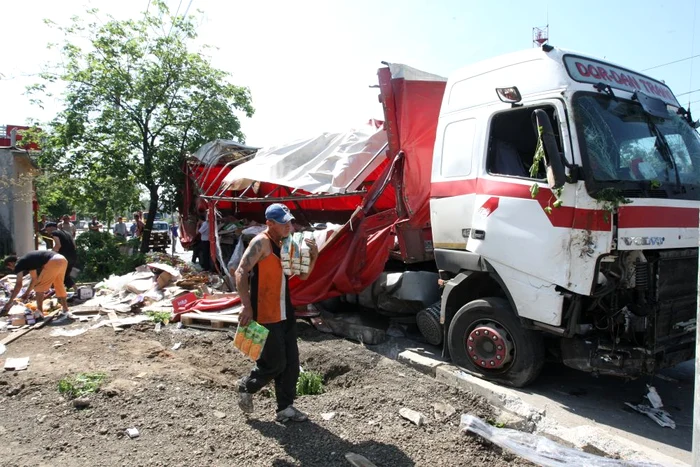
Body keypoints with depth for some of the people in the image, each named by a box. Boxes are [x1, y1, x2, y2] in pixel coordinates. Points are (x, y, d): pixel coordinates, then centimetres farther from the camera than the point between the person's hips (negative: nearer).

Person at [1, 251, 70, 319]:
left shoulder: (18, 264, 11)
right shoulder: (29, 260, 34)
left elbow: (18, 285, 7)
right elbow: (34, 279, 41)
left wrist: (10, 302, 13)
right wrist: (27, 293, 49)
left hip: (53, 262, -8)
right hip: (63, 260, 8)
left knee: (39, 287, 8)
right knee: (59, 286, 20)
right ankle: (65, 312, 20)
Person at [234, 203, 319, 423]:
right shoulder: (261, 242, -12)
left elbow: (302, 275, 15)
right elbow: (241, 272, -19)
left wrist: (313, 256, -2)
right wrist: (247, 307, -23)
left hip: (285, 313, 8)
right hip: (266, 316, -8)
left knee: (291, 363, 9)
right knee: (275, 363, 0)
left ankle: (285, 408, 22)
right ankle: (246, 387, 26)